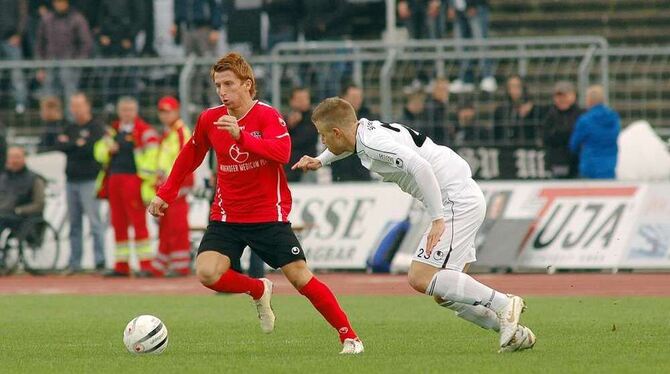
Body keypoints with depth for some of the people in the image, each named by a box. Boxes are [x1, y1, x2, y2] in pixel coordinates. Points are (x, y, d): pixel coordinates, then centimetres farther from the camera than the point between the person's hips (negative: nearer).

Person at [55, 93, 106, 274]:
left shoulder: (96, 128, -3)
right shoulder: (70, 128, 17)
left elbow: (91, 148, -17)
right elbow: (59, 146, 3)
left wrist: (68, 144, -5)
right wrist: (77, 144, -9)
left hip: (89, 181, -7)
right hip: (71, 181, 7)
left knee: (94, 222, -11)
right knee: (74, 223, 9)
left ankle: (100, 262, -12)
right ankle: (74, 263, 13)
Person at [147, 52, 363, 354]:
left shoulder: (267, 115, -11)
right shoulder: (210, 119, 1)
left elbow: (282, 152, -30)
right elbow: (190, 157, 18)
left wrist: (241, 136, -40)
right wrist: (165, 194, 19)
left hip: (269, 215, -3)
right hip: (226, 216, 4)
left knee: (300, 277, -7)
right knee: (207, 274, -18)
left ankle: (349, 337, 7)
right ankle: (259, 291, 12)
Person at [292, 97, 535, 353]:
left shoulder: (374, 142, -18)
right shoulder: (365, 129, 12)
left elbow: (420, 167, -31)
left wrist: (437, 219, -30)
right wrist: (320, 161, 30)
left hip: (457, 202, -10)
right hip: (463, 199, 10)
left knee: (421, 279, -16)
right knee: (442, 291, 8)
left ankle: (503, 305, -13)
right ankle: (515, 333, 7)